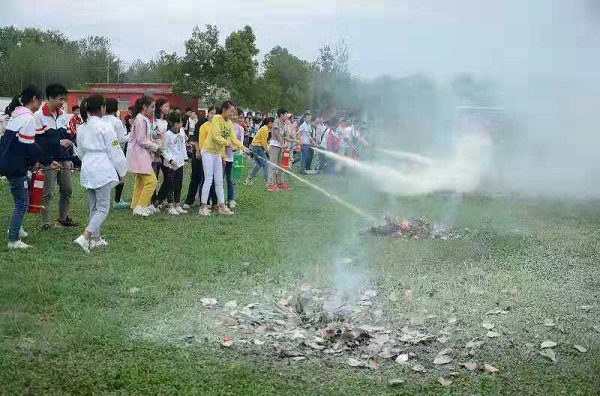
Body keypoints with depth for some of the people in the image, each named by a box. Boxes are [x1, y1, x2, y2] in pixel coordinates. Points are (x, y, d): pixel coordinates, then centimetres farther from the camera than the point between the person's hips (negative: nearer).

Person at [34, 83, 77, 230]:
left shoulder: (63, 115, 9)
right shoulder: (39, 116, -9)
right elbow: (38, 140, -15)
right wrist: (58, 142, -20)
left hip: (64, 160, 6)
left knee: (67, 190, 12)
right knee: (47, 193, -1)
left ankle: (63, 217, 28)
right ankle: (45, 222, 8)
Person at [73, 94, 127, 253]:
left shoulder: (81, 128, 7)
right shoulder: (105, 127, -13)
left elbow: (80, 152, 17)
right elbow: (115, 152, -9)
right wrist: (122, 171, 3)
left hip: (88, 170, 7)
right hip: (103, 171, -7)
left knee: (94, 207, 17)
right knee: (103, 208, -4)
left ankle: (95, 239, 24)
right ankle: (85, 237, -18)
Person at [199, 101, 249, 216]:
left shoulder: (230, 123, 5)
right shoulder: (216, 118, -17)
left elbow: (233, 138, 1)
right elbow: (216, 137, -24)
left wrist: (242, 147, -11)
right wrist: (228, 143, -31)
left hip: (217, 153, 8)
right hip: (208, 151, -8)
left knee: (219, 181, 10)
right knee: (208, 180, -8)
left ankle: (221, 206, 15)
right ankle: (203, 206, -3)